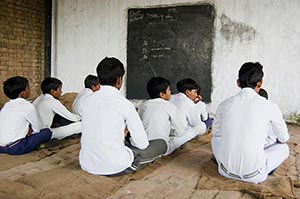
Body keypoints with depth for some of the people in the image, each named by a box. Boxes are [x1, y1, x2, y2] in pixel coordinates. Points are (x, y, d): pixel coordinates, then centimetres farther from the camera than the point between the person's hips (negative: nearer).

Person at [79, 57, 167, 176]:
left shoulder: (87, 100, 3)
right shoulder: (124, 104, -13)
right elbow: (142, 143, -6)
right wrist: (131, 139, 16)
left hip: (86, 165, 6)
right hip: (115, 167, -5)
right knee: (161, 144, 10)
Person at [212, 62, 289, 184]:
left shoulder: (224, 105, -3)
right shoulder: (270, 107, -8)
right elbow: (283, 139, 9)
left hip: (226, 171, 2)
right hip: (253, 175, -2)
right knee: (284, 148, 23)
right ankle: (261, 172, 9)